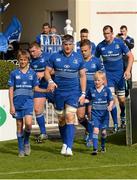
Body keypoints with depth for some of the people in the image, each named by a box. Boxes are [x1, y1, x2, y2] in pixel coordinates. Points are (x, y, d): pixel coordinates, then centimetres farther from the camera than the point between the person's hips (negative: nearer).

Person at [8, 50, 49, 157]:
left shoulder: (32, 73, 6)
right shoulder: (14, 74, 3)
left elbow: (36, 88, 10)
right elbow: (11, 90, 3)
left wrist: (46, 90, -7)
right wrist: (11, 105, -3)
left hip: (28, 101, 0)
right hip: (17, 102, 0)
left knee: (28, 123, -19)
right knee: (19, 126, 4)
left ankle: (26, 142, 7)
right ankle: (21, 150, 13)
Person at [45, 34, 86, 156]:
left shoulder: (78, 58, 2)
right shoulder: (55, 57, 2)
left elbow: (83, 76, 7)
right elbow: (47, 71, 5)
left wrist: (83, 93, 1)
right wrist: (50, 81, -17)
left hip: (73, 92, -2)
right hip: (59, 92, 2)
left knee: (70, 118, -14)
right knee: (61, 119, 10)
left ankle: (69, 148, -19)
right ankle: (65, 143, 30)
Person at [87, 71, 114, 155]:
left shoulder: (107, 90, -3)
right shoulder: (91, 90, 1)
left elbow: (111, 100, -1)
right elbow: (89, 99, 13)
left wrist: (110, 106, -20)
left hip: (104, 113, 0)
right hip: (95, 114, 0)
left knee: (103, 131, 8)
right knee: (96, 130, -13)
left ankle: (103, 146, 32)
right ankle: (95, 148, -16)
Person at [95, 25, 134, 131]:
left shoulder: (119, 43, -7)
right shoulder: (100, 46, -3)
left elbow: (130, 56, -4)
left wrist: (128, 70, -14)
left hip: (120, 74, 0)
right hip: (108, 75, 0)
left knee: (122, 100, 7)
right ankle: (115, 124, -8)